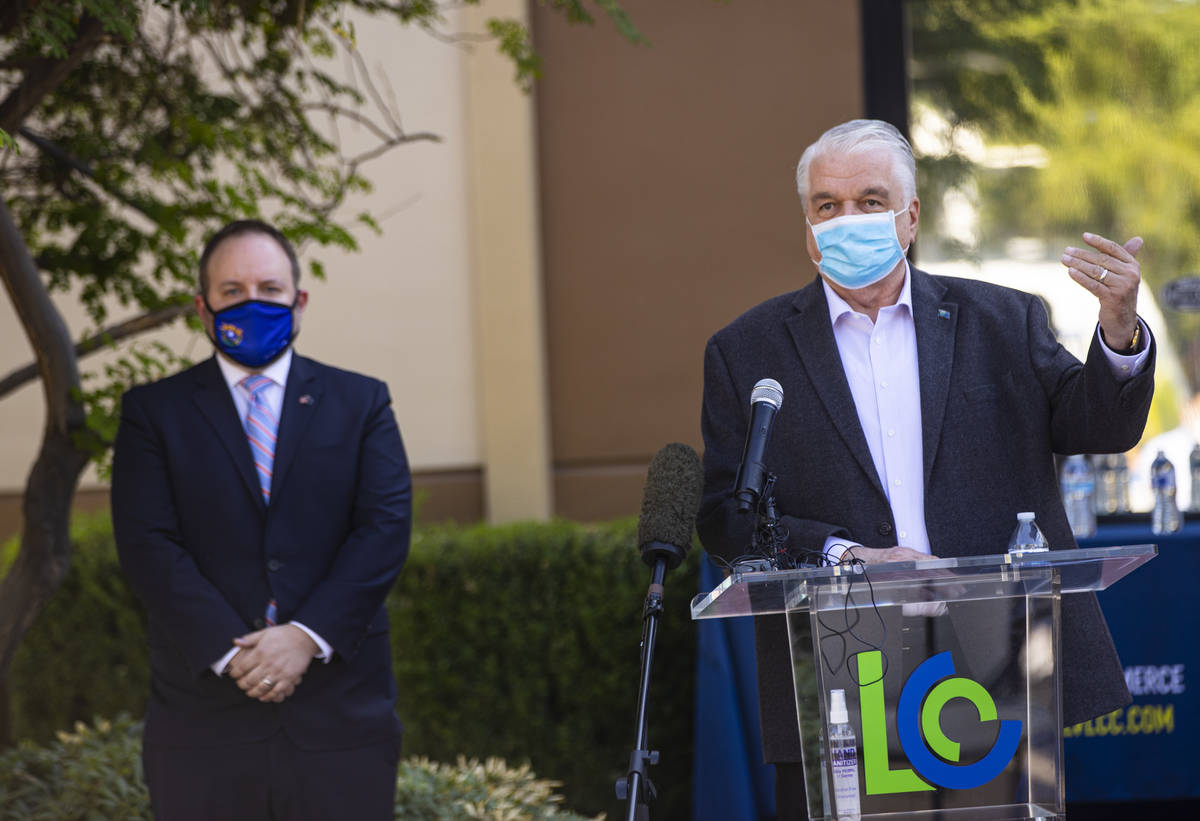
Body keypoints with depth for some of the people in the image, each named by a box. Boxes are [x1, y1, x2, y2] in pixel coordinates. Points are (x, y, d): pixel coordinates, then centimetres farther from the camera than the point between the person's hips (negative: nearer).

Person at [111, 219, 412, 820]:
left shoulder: (361, 403, 11)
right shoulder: (153, 411, 8)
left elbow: (386, 526, 0)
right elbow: (147, 544, -2)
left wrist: (309, 635, -13)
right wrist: (230, 652, -14)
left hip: (341, 709, 1)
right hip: (204, 719, -1)